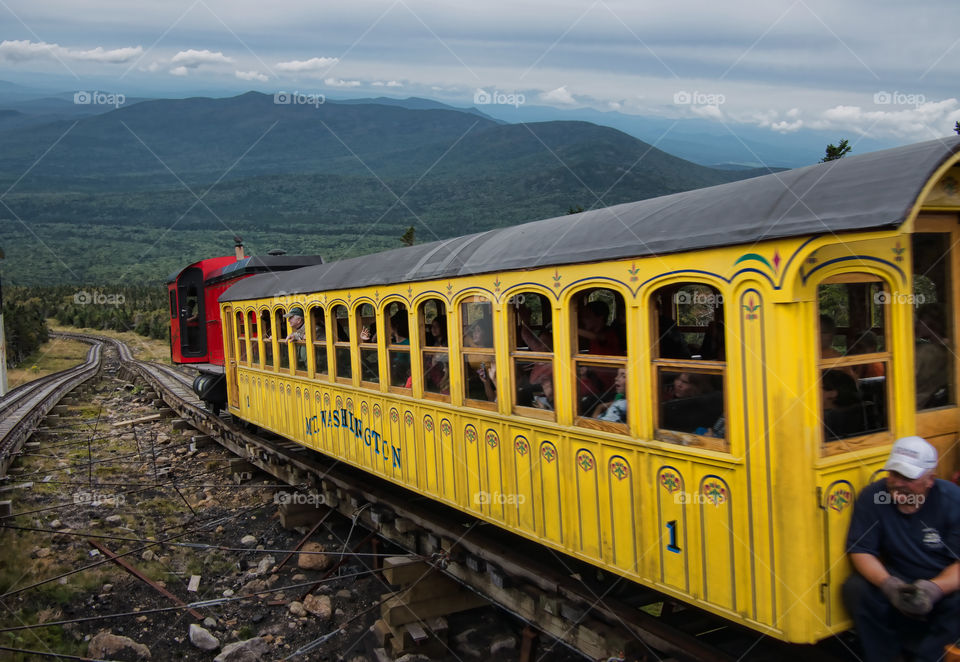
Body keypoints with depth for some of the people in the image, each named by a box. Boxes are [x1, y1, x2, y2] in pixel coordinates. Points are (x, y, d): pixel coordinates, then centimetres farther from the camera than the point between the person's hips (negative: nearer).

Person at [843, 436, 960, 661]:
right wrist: (887, 583, -28)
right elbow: (860, 550, -9)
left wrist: (935, 588, -36)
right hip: (897, 581, 2)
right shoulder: (871, 497, -11)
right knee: (855, 589, -25)